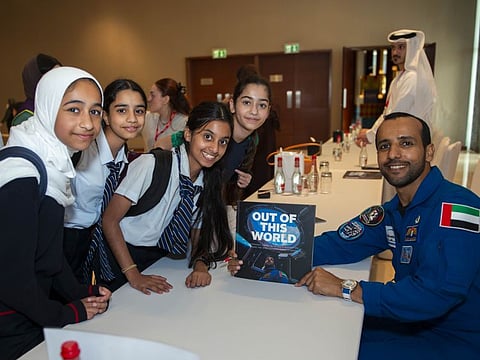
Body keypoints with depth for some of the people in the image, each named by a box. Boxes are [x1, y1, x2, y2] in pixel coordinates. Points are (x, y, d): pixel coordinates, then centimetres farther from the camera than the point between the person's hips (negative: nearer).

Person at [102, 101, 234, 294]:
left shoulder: (209, 181, -2)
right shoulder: (151, 164, -22)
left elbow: (198, 236, 4)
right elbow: (110, 220, -18)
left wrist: (200, 265, -16)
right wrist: (134, 275, -21)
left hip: (161, 261, 5)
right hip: (121, 258, -4)